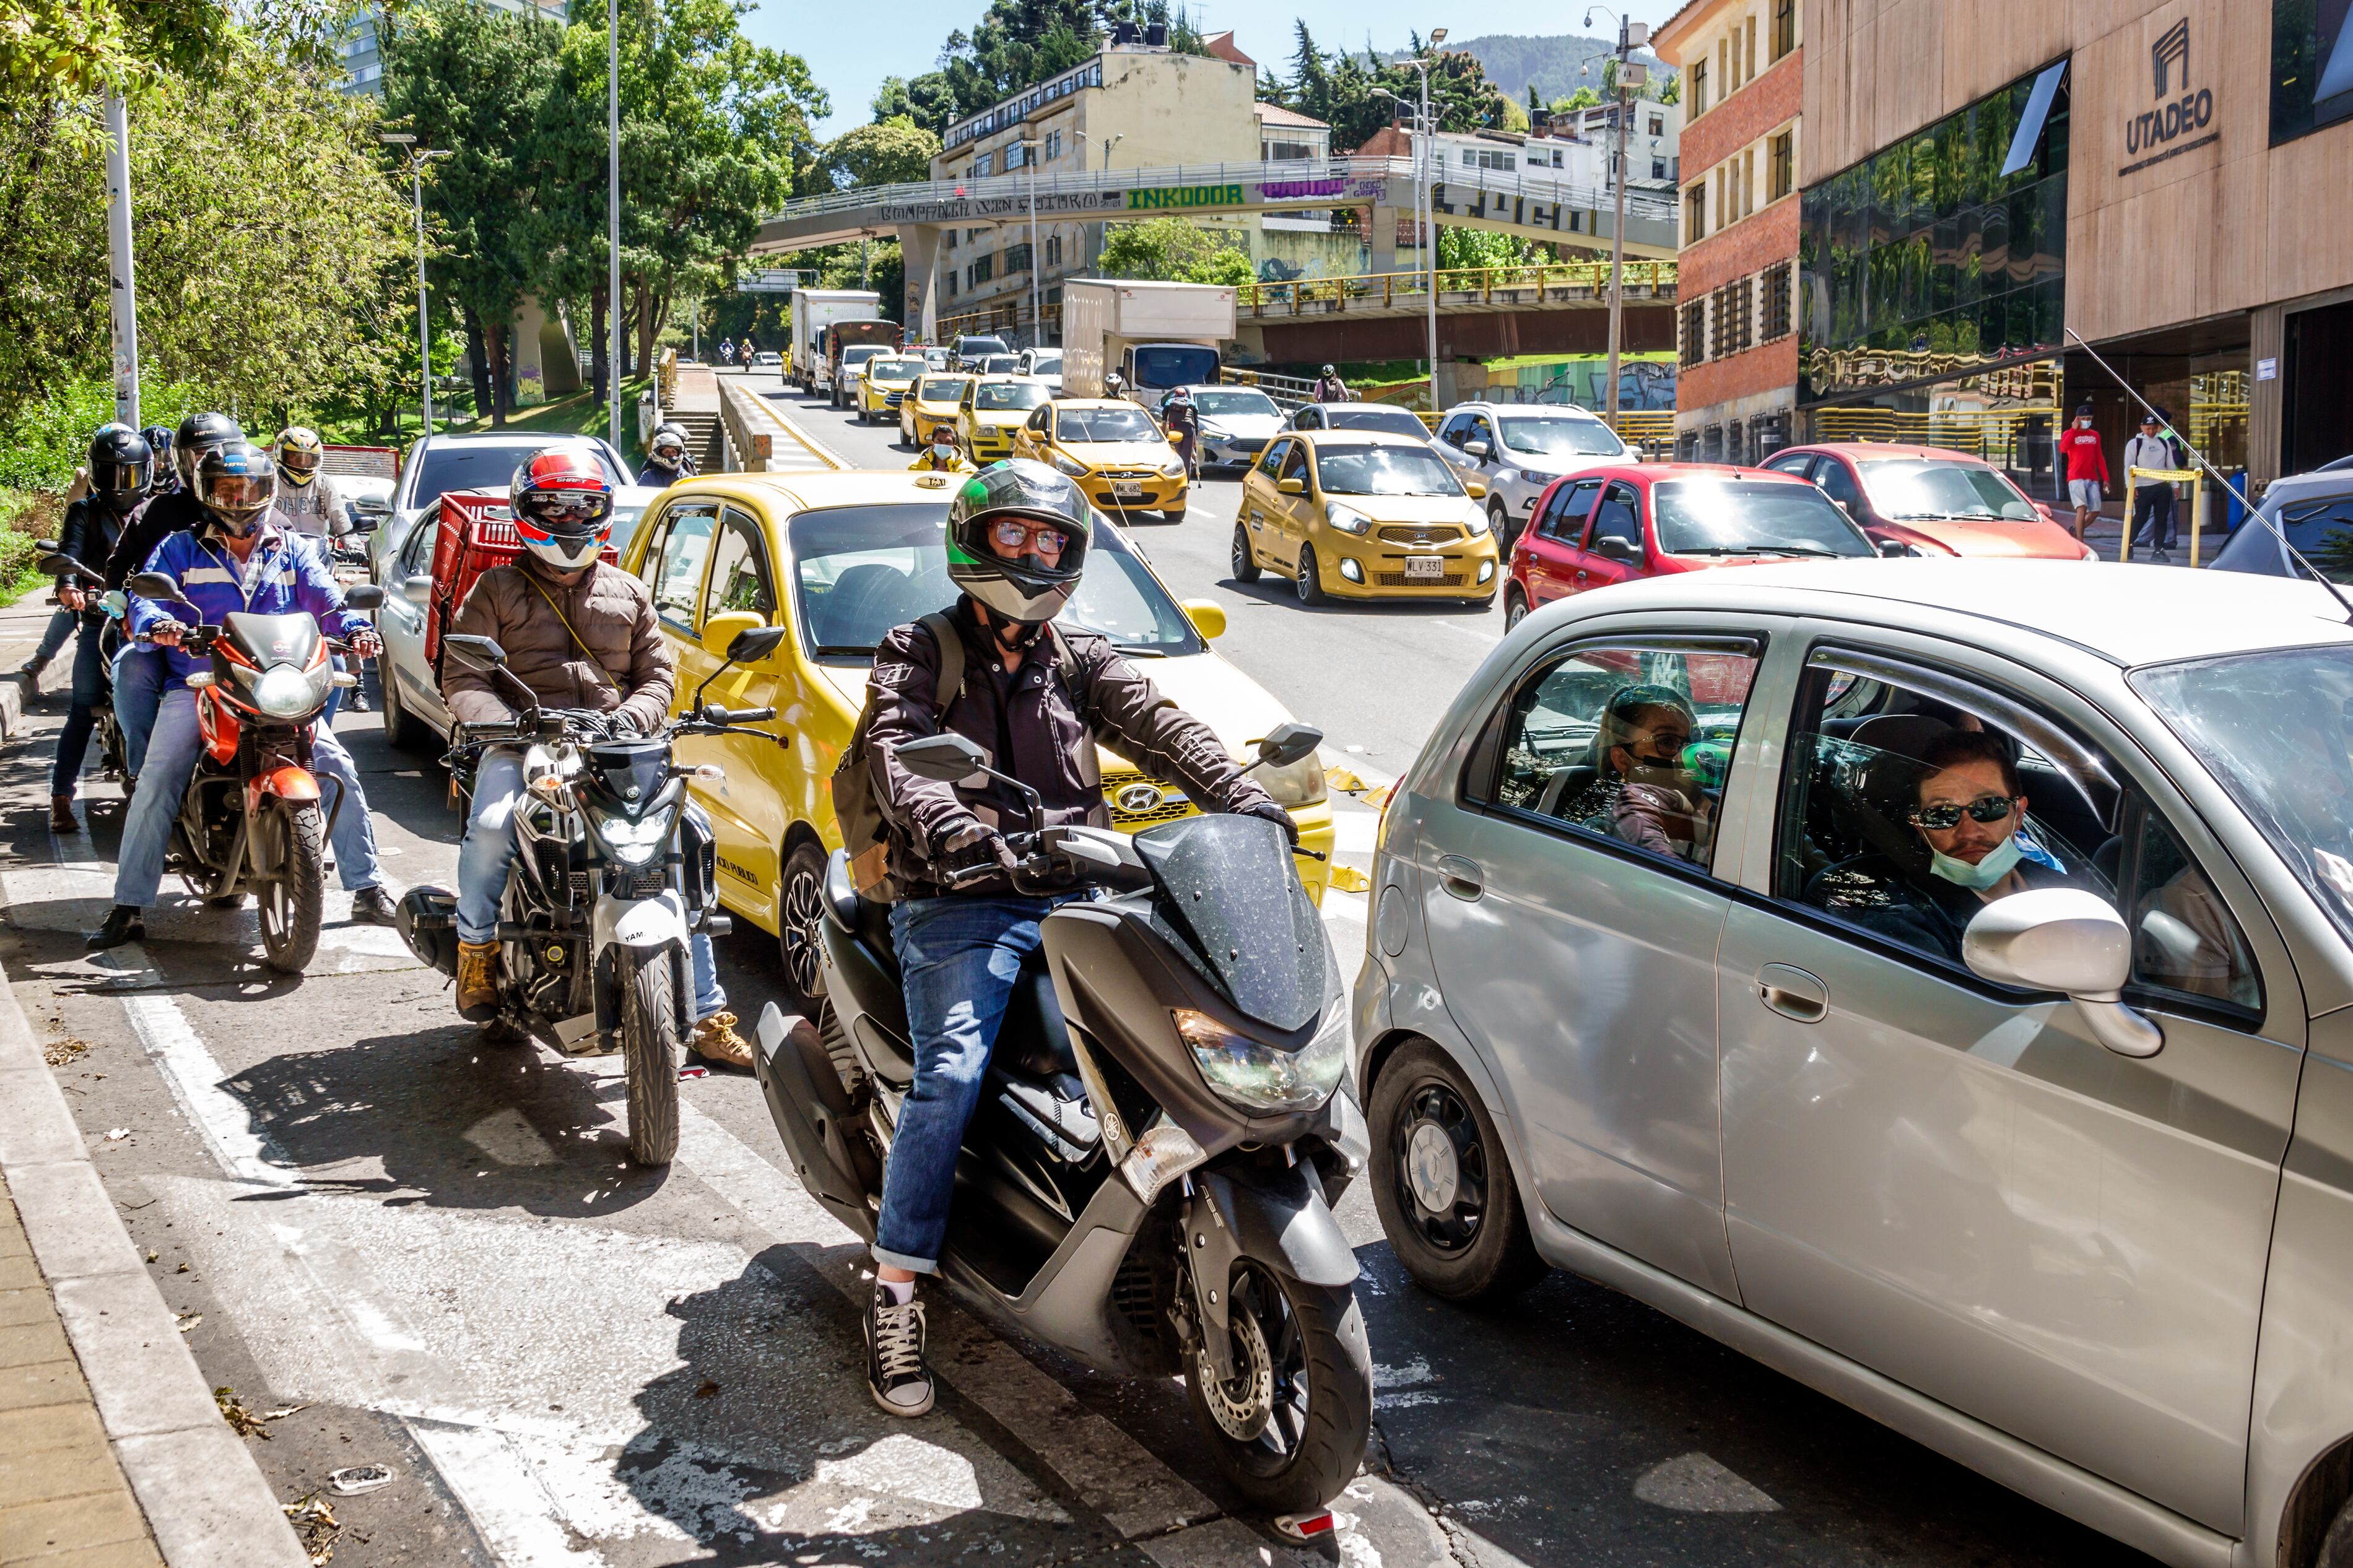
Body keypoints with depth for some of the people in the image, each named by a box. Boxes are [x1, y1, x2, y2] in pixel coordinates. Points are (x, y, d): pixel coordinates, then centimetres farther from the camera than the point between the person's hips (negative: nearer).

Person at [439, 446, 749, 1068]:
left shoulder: (627, 593, 20)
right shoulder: (497, 590, 11)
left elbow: (657, 672, 17)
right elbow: (462, 677, 3)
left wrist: (634, 717, -5)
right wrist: (502, 724, -16)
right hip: (522, 748, -2)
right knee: (491, 829, -34)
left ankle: (707, 1016, -6)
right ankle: (476, 948, -4)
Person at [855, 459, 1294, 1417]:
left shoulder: (1081, 662, 19)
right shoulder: (918, 655, 8)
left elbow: (1161, 729, 2)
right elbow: (896, 754, -11)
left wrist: (1243, 799, -16)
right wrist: (950, 829, -33)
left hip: (1072, 899, 4)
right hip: (958, 907, -3)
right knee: (952, 1074, -22)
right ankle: (895, 1295, -14)